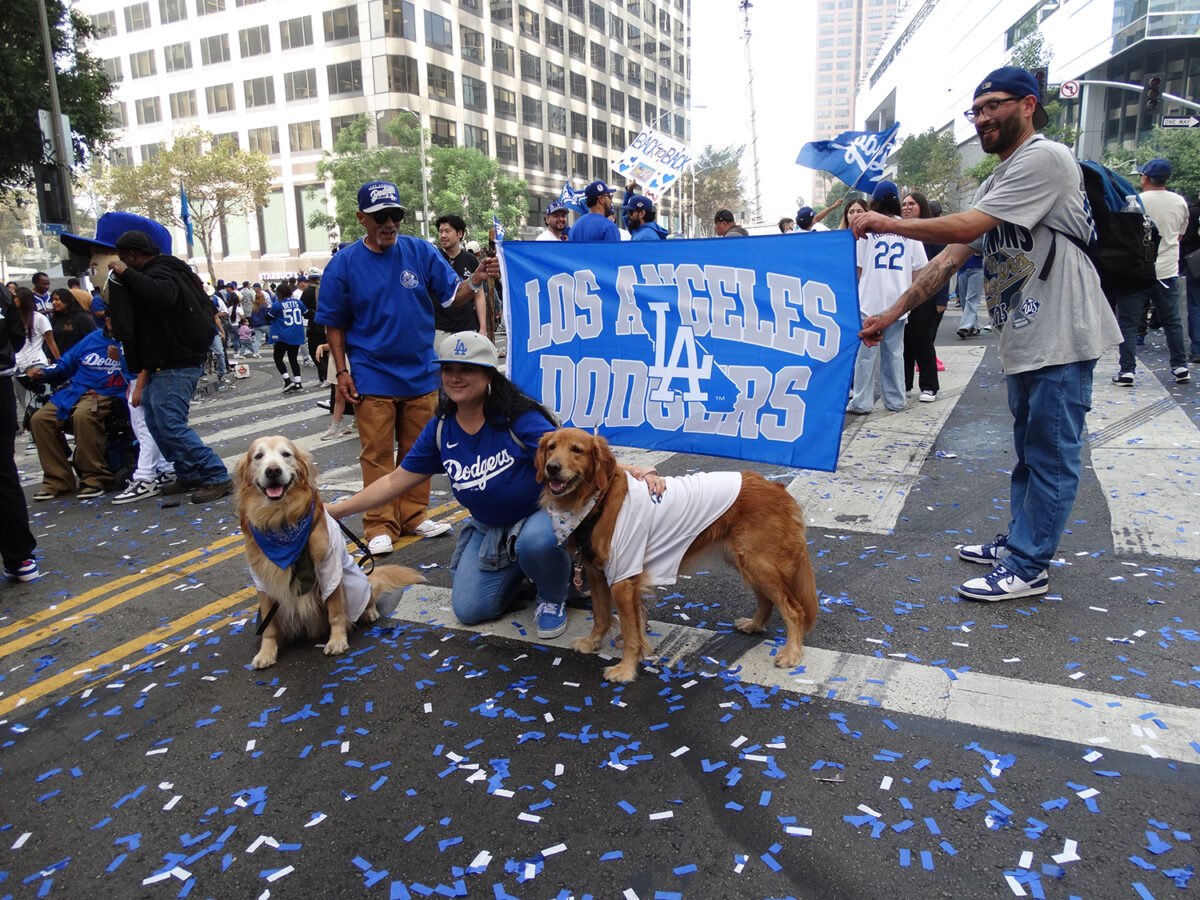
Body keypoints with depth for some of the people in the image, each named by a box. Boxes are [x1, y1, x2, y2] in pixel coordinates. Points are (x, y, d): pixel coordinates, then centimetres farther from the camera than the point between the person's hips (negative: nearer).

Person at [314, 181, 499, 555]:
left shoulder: (421, 252, 2)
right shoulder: (344, 264, -2)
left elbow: (452, 295, -1)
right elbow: (334, 324, 3)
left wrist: (476, 280, -21)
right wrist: (341, 372, -3)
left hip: (421, 374, 3)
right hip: (373, 379, -2)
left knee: (418, 450, 11)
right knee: (378, 454, 1)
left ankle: (414, 515, 24)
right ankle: (380, 525, 11)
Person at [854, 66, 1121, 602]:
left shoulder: (1045, 158, -13)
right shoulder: (995, 186, 17)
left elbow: (966, 228, -22)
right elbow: (950, 258, 13)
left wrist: (888, 223, -12)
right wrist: (892, 314, 6)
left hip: (1061, 338, -10)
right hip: (1021, 341, 10)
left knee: (1050, 455, -1)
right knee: (1029, 451, 19)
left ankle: (1027, 567, 7)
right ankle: (1019, 542, 32)